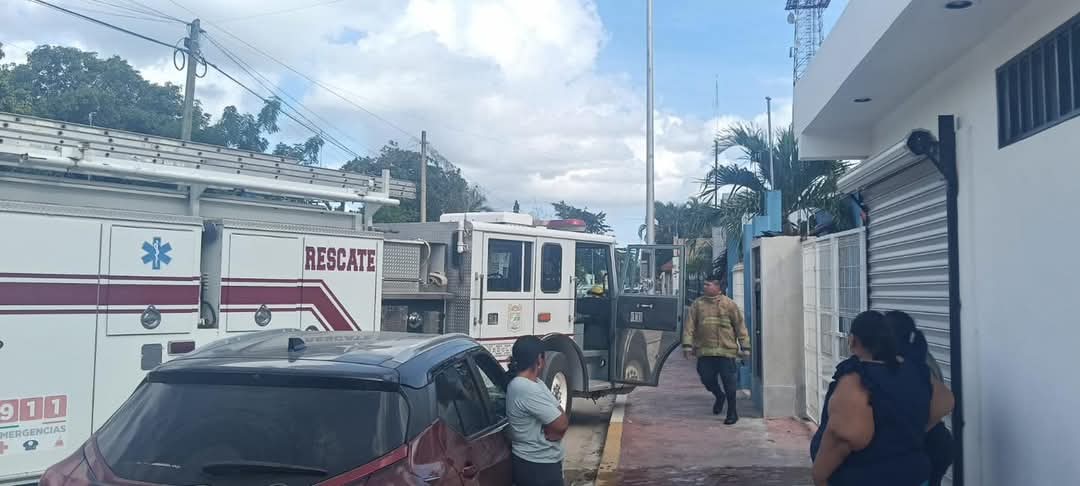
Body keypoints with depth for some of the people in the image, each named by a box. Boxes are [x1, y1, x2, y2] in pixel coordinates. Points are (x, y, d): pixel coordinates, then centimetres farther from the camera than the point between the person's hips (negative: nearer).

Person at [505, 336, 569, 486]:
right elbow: (561, 423, -23)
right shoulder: (527, 389, -24)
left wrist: (553, 429, -13)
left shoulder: (533, 383, 8)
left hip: (543, 462, 10)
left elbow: (559, 416, 5)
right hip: (537, 466, -10)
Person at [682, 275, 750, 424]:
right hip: (704, 351, 3)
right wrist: (687, 345, -3)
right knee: (707, 379, 6)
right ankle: (719, 396, 37)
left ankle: (732, 412, 15)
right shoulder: (697, 304, 7)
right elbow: (689, 326, 5)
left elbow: (740, 326, 2)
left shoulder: (729, 304, 0)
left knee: (728, 381, 0)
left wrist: (744, 347, -1)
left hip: (726, 350, -3)